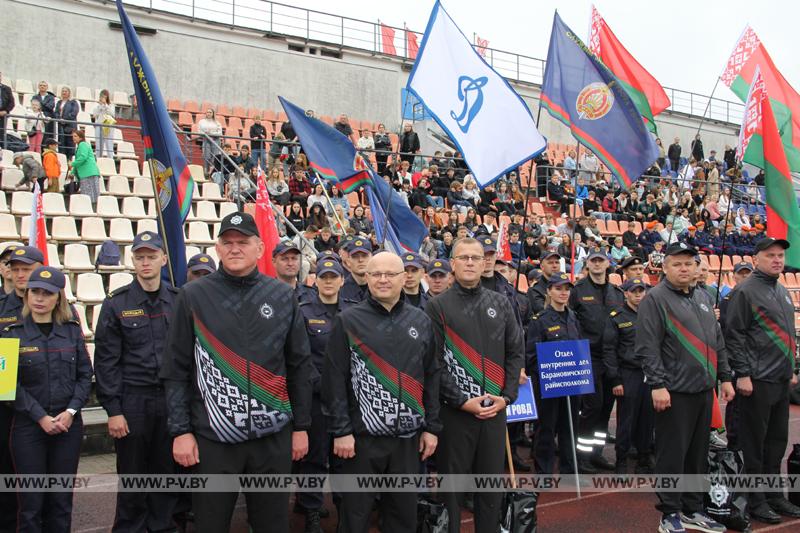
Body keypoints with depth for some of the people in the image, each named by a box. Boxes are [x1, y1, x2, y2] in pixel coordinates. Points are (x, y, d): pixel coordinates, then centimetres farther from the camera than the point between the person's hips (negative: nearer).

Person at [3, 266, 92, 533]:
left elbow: (85, 375, 4)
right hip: (28, 425, -1)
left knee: (62, 499, 7)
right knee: (31, 500, 2)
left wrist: (70, 412, -8)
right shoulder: (12, 333, 0)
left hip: (68, 424, 2)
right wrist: (41, 417, -12)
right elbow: (11, 383, -5)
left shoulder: (72, 330, 5)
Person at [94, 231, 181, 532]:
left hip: (172, 400, 2)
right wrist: (113, 410, -7)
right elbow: (106, 360, -3)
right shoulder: (116, 303, -1)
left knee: (168, 471, 11)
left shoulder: (178, 301, 4)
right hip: (132, 401, -2)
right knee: (133, 474, 7)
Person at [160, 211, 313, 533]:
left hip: (274, 435, 2)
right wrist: (180, 431, -4)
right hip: (213, 436, -1)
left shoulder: (282, 296, 3)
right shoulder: (193, 296, -1)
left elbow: (300, 366, 6)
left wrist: (301, 426, 5)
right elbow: (176, 370, 0)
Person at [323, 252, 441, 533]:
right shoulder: (347, 320, -4)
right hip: (361, 436, -3)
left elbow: (432, 376, 9)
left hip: (408, 437, 3)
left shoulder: (421, 321, 6)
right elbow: (334, 380, -6)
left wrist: (432, 427, 5)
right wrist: (340, 430, -11)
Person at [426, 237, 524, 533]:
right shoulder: (437, 306, -3)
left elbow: (516, 352, 8)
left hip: (495, 409, 4)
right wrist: (462, 400, -13)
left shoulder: (501, 304, 8)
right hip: (454, 409, -3)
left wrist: (506, 396, -2)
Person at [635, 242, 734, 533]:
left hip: (704, 389, 8)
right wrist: (658, 385, -20)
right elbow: (647, 347, -15)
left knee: (698, 453, 15)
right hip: (674, 391, -7)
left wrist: (725, 378, 16)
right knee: (673, 454, -1)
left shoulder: (701, 299, 16)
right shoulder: (656, 298, -9)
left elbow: (718, 343, 21)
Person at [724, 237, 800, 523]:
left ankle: (774, 495, 27)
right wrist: (742, 374, -18)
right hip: (757, 381, -8)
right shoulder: (745, 291, -10)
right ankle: (755, 501, 10)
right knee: (754, 443, 0)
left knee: (777, 441, 15)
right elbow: (734, 335, -15)